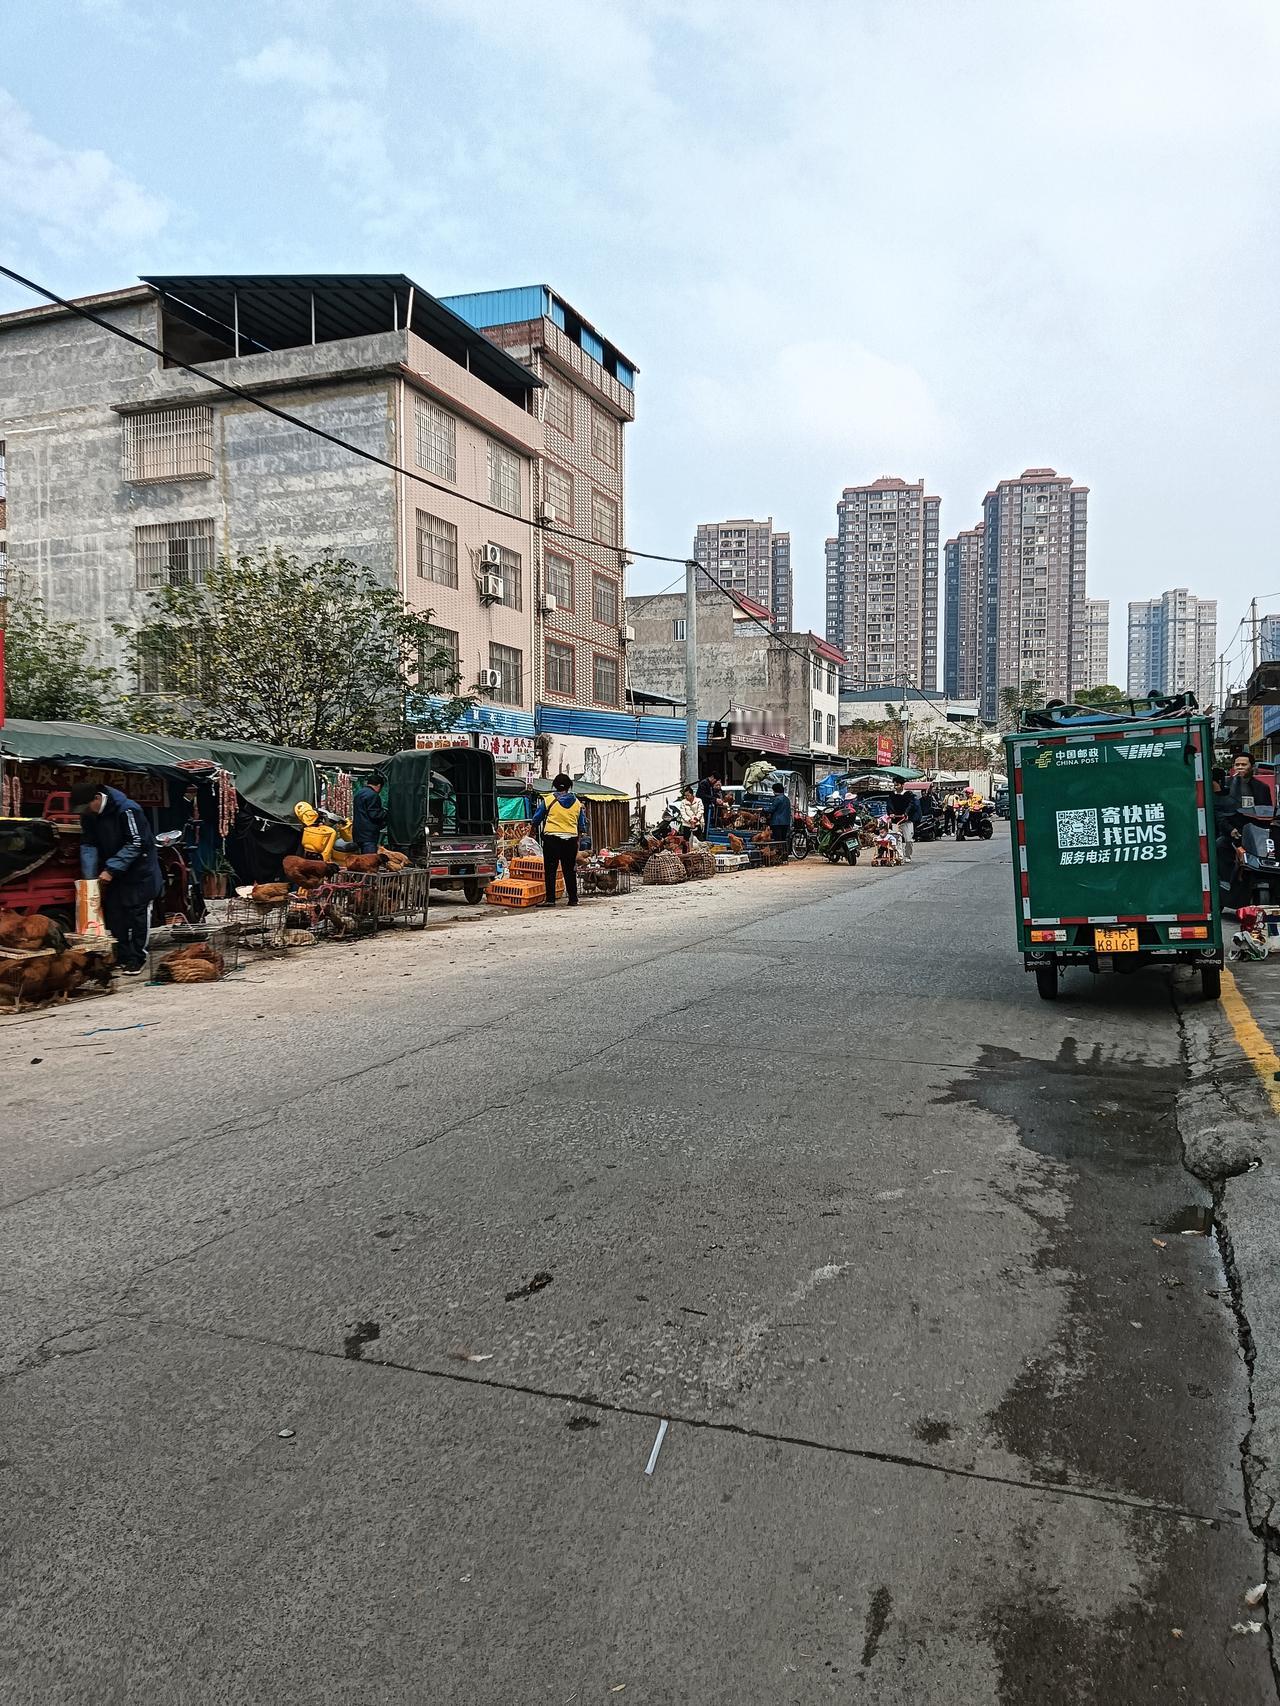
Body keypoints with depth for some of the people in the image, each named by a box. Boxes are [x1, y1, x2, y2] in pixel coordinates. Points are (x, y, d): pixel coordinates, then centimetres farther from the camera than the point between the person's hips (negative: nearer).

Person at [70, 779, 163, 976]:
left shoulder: (127, 810, -25)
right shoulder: (88, 815, -3)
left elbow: (135, 844, -25)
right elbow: (88, 844, -3)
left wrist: (110, 869, -28)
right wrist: (90, 876, -16)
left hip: (138, 868, -7)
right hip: (111, 870, 7)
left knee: (136, 912, -6)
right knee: (113, 913, 5)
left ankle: (137, 959, 2)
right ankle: (122, 958, 13)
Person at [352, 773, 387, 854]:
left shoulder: (358, 793, 17)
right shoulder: (373, 795, -15)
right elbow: (375, 815, -19)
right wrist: (385, 813, -1)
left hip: (358, 832, 10)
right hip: (369, 835, -10)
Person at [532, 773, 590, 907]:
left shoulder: (548, 799, 0)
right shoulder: (577, 803, 9)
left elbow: (536, 819, 6)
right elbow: (582, 825, 13)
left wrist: (535, 827, 27)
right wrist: (582, 840, 23)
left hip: (552, 838, -3)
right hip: (571, 839, 3)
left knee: (550, 870, 0)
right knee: (570, 871, 8)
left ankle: (550, 899, -3)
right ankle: (573, 899, 9)